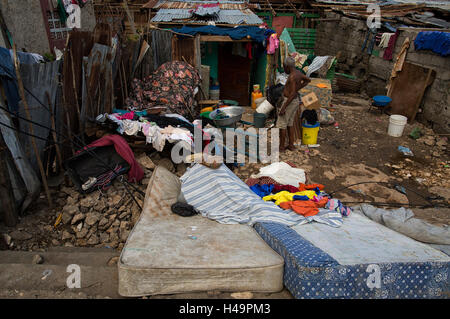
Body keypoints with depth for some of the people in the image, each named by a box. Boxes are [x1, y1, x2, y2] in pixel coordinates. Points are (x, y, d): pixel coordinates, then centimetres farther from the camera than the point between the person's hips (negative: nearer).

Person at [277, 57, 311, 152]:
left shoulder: (292, 77, -24)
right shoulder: (298, 73, 4)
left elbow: (292, 94, -29)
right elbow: (308, 80, 22)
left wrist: (283, 107, -26)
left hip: (289, 102, -9)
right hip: (296, 101, 9)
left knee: (281, 124, 2)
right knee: (290, 123, 18)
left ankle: (282, 146, 10)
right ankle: (291, 145, 25)